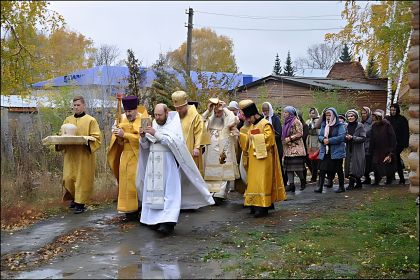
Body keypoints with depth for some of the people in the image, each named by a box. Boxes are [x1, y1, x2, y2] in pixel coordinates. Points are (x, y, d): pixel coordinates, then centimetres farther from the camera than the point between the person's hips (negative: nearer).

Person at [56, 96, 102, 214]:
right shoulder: (68, 120, 13)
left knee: (82, 179, -2)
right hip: (70, 155, 4)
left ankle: (80, 203, 8)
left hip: (84, 156, -4)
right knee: (68, 179, 5)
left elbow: (97, 138, -7)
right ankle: (74, 198, 28)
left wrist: (86, 141, -23)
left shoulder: (91, 120, -1)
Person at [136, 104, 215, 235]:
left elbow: (173, 141, -17)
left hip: (168, 163, -5)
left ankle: (168, 222, -17)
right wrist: (143, 136, -8)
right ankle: (155, 219, 9)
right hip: (153, 164, 5)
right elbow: (145, 146, 12)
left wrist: (156, 134, -22)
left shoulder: (174, 125, -1)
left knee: (169, 192, -10)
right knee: (154, 191, 2)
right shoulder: (153, 125, 13)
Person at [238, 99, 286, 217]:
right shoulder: (252, 126, 15)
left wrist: (255, 137, -14)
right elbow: (247, 140, 19)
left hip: (263, 159, -8)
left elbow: (268, 139, -18)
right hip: (253, 159, 8)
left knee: (261, 182, -10)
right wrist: (240, 135, 6)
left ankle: (263, 207, -9)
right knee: (253, 181, 8)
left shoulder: (265, 124, -10)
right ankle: (255, 204, 14)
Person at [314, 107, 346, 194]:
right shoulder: (323, 125, 13)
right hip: (324, 152, 4)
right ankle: (320, 187, -4)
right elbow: (319, 136, 9)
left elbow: (341, 137, -15)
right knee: (322, 169, -4)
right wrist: (323, 139, -14)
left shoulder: (340, 125, -4)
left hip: (336, 151, -4)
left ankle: (341, 187, 18)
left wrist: (329, 140, -18)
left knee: (339, 169, 6)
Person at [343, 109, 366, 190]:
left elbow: (363, 138, -11)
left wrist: (352, 138, -19)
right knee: (349, 167, 7)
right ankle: (358, 183, 21)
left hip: (357, 150, -5)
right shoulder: (346, 126, 10)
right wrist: (346, 137, -8)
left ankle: (351, 184, -7)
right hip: (349, 150, 5)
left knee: (354, 168, -10)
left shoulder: (360, 126, -4)